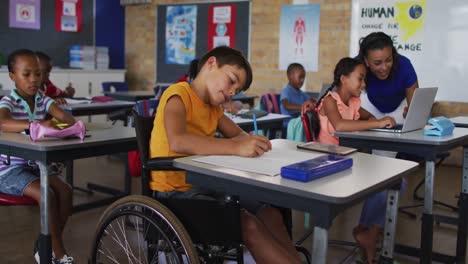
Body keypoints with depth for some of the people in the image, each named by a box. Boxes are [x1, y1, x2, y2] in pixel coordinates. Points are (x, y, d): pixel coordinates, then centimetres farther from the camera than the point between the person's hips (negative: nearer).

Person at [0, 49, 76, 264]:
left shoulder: (43, 100, 4)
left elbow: (64, 116, -12)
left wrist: (75, 124, -36)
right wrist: (36, 124, -50)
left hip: (35, 166, 6)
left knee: (65, 190, -15)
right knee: (46, 194, -26)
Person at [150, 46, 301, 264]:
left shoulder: (213, 106, 13)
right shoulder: (179, 95, -14)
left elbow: (239, 135, 14)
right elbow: (177, 142, -32)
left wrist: (251, 142, -11)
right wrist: (236, 147, -36)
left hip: (205, 185, 8)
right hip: (176, 191, -8)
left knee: (270, 214, -10)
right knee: (249, 225, -24)